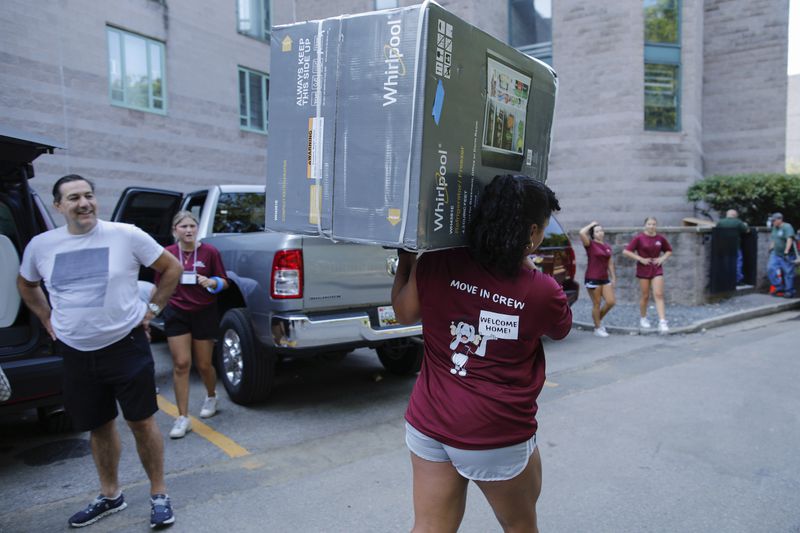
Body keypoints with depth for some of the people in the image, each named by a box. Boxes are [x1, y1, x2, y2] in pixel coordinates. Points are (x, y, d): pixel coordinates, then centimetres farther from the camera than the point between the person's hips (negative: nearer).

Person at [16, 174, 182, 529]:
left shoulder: (126, 235, -9)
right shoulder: (40, 246, 2)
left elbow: (172, 267, 0)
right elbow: (25, 284, 22)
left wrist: (153, 308, -2)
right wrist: (47, 319, 12)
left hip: (126, 345, -3)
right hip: (76, 353, 4)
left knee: (142, 422, 3)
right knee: (99, 427, 17)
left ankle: (159, 496, 20)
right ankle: (110, 496, 36)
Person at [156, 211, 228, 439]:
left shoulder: (209, 251, -5)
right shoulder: (167, 253, -1)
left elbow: (224, 282, 1)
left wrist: (211, 283, -19)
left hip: (205, 313, -1)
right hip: (176, 314, 1)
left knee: (204, 365, 8)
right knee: (181, 364, -4)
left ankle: (211, 397, 39)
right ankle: (183, 418, 5)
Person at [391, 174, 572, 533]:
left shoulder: (436, 266, -10)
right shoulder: (542, 291, -15)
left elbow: (404, 314, 6)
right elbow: (560, 329, 8)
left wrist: (405, 261, 19)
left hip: (428, 423, 3)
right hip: (497, 438, -3)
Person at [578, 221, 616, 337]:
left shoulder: (607, 247, 13)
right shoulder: (590, 245, -5)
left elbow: (610, 264, 18)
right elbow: (581, 233, -22)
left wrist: (613, 277, 13)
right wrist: (591, 224, -6)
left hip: (604, 279, 6)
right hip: (592, 279, -6)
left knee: (611, 302, 0)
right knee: (597, 304, -1)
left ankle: (599, 320, 24)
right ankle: (597, 328, 13)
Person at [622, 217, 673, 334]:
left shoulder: (661, 238, 3)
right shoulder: (639, 238, -7)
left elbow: (669, 251, 18)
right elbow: (626, 251, -10)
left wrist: (662, 258, -1)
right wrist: (641, 259, -14)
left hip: (657, 269, 2)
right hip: (643, 270, -2)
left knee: (658, 295, -8)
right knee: (645, 296, 7)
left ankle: (662, 322, -12)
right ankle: (643, 319, 27)